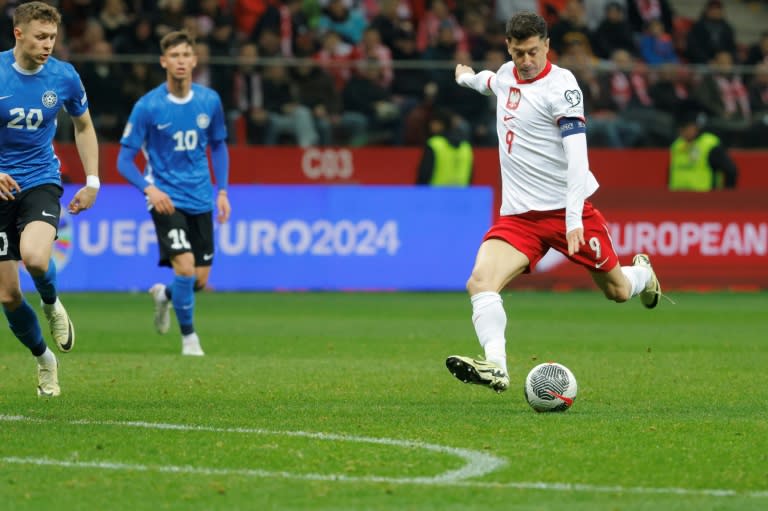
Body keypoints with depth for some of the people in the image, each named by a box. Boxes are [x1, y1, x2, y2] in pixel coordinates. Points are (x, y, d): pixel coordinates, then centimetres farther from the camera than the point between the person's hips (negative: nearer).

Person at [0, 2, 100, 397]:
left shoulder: (64, 77, -4)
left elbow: (83, 126, 15)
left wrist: (92, 182, 7)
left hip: (40, 182, 0)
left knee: (35, 258, -32)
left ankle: (52, 304, 2)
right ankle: (44, 360, 25)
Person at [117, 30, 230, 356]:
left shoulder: (209, 100, 0)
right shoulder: (148, 106, -11)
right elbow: (124, 160, -7)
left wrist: (222, 190, 5)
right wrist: (149, 188, -24)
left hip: (200, 200, 4)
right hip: (166, 200, -4)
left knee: (200, 280, 4)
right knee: (185, 265, -21)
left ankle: (164, 295, 39)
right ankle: (189, 337, -1)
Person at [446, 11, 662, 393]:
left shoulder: (560, 85, -13)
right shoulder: (506, 75, 7)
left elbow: (576, 154, -21)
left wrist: (574, 219, -30)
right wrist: (469, 78, 56)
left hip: (567, 208, -5)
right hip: (517, 215, 5)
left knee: (617, 291, 10)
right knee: (480, 282, -21)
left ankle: (643, 274, 46)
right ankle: (496, 368, -32)